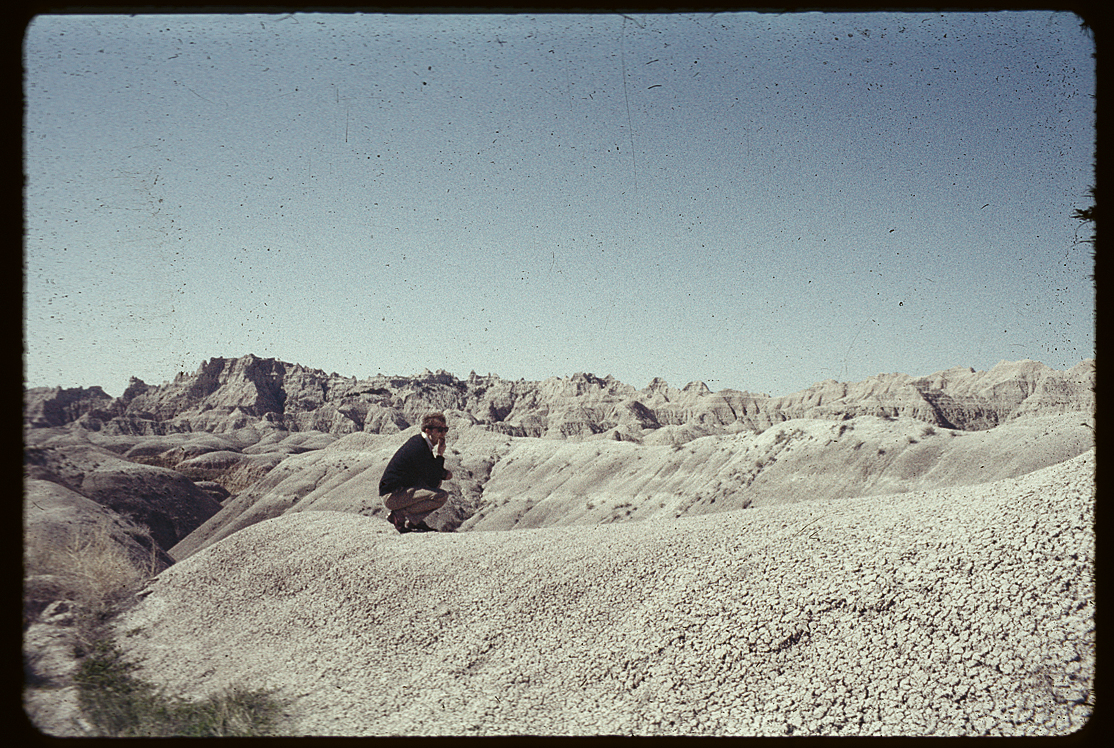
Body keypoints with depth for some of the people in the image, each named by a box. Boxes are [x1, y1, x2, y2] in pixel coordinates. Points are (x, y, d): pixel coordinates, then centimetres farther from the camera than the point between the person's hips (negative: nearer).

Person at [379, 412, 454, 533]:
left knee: (438, 481, 20)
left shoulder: (418, 440, 9)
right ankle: (401, 514, -8)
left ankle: (413, 520, 12)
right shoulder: (420, 449, -21)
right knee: (441, 496, -20)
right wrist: (440, 456, -15)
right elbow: (432, 482, -17)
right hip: (393, 497, -10)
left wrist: (444, 473, -1)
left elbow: (431, 474, 20)